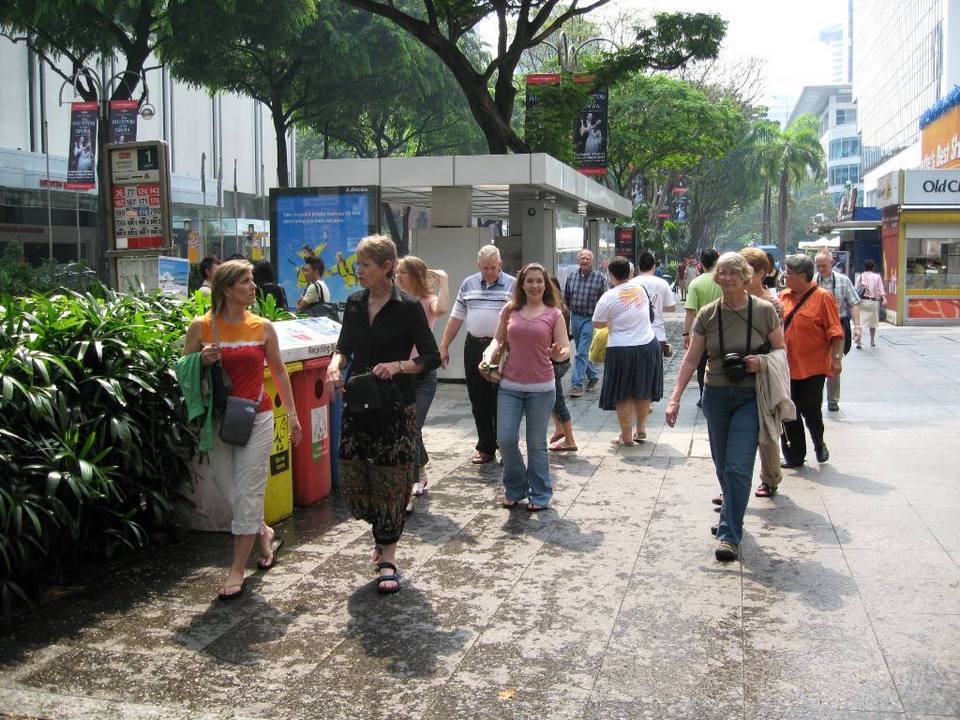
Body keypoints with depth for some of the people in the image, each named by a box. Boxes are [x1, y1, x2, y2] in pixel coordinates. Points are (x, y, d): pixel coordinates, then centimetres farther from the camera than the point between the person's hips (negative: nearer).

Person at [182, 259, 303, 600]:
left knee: (247, 492, -2)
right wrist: (202, 361, -15)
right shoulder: (201, 327, -3)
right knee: (230, 490, 8)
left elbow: (278, 370, 12)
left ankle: (237, 569, 9)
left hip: (256, 418, 0)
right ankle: (264, 533, 38)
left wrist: (292, 413, 11)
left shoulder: (263, 327, 0)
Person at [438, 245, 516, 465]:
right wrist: (443, 346, 8)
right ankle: (485, 448, 19)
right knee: (479, 401, 9)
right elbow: (456, 318, 12)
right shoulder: (468, 285, 9)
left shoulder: (512, 285, -3)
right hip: (474, 347, 4)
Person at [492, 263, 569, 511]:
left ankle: (539, 494, 22)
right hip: (510, 386, 2)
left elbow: (565, 349, -2)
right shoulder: (510, 310, 5)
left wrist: (558, 354, -23)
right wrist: (489, 357, -4)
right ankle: (515, 489, 20)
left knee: (537, 444, 7)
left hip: (541, 388, -2)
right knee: (506, 439, -3)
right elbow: (498, 340, 15)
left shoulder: (554, 314, 0)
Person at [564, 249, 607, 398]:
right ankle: (593, 377, 32)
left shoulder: (600, 278, -6)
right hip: (575, 317, 5)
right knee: (582, 352, 15)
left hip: (590, 319, -5)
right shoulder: (571, 277, 5)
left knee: (582, 353, -10)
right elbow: (565, 299, 13)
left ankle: (577, 385, -9)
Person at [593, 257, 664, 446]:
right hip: (649, 345, 5)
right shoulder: (640, 288, 1)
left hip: (622, 350, -5)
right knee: (643, 391, 19)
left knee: (624, 395, 6)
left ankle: (627, 436, 11)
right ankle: (641, 430, 28)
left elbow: (597, 324, -4)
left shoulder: (608, 298, -14)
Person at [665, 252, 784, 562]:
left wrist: (763, 362, -16)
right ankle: (731, 515, 35)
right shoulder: (707, 314, 1)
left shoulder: (764, 311, -5)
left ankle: (729, 535, -6)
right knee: (723, 466, 13)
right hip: (716, 395, 3)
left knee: (738, 467, -10)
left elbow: (781, 351, 6)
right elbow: (691, 358, 2)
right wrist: (675, 397, -5)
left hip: (750, 397, -3)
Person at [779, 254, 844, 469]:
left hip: (813, 367, -5)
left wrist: (836, 357, -15)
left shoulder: (822, 297, -7)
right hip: (787, 367, 5)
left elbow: (835, 332, -9)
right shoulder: (784, 296, 9)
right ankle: (794, 457, 17)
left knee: (810, 410, 0)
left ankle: (819, 444, 29)